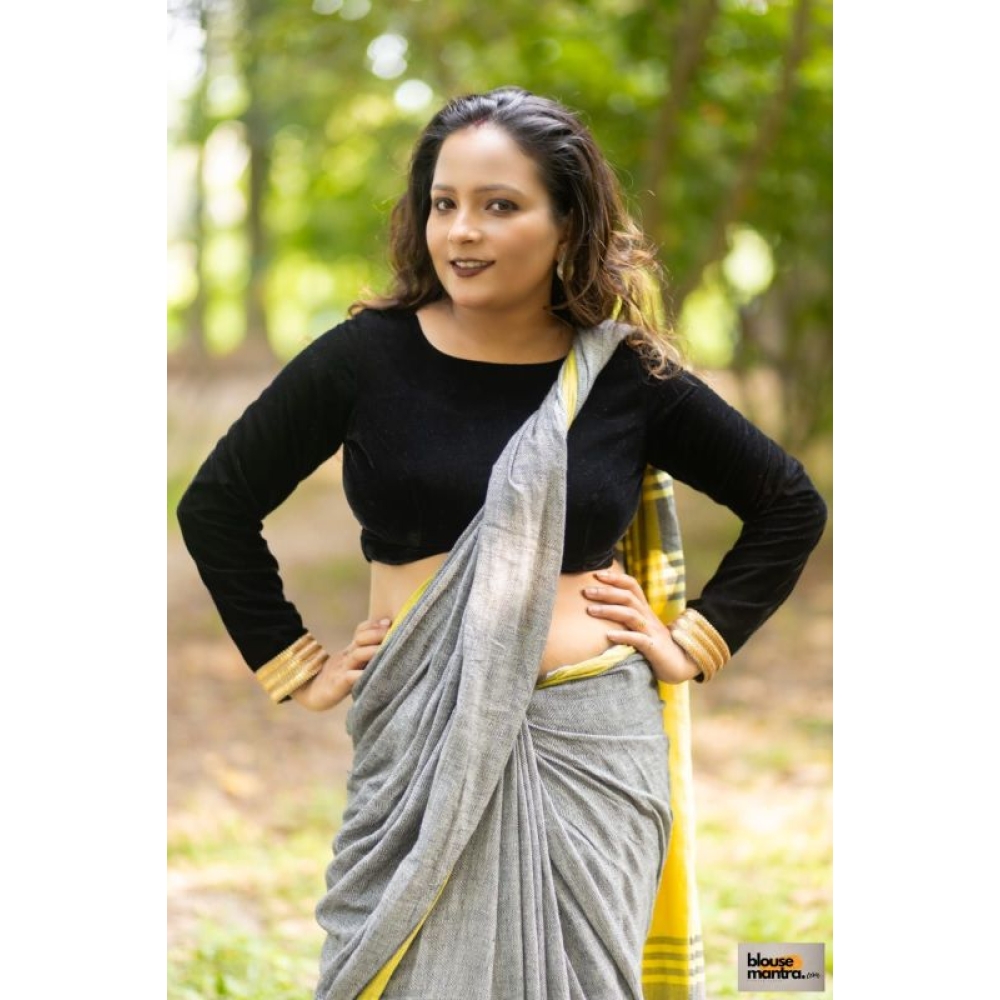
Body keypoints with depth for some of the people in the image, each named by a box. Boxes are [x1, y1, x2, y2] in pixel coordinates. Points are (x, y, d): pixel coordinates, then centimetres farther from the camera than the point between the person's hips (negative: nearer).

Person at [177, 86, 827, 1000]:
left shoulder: (628, 378, 3)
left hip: (590, 749, 1)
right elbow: (218, 506, 8)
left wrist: (696, 642, 8)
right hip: (419, 747, -1)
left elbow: (790, 503, 16)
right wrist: (293, 668, 5)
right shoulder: (369, 357, 0)